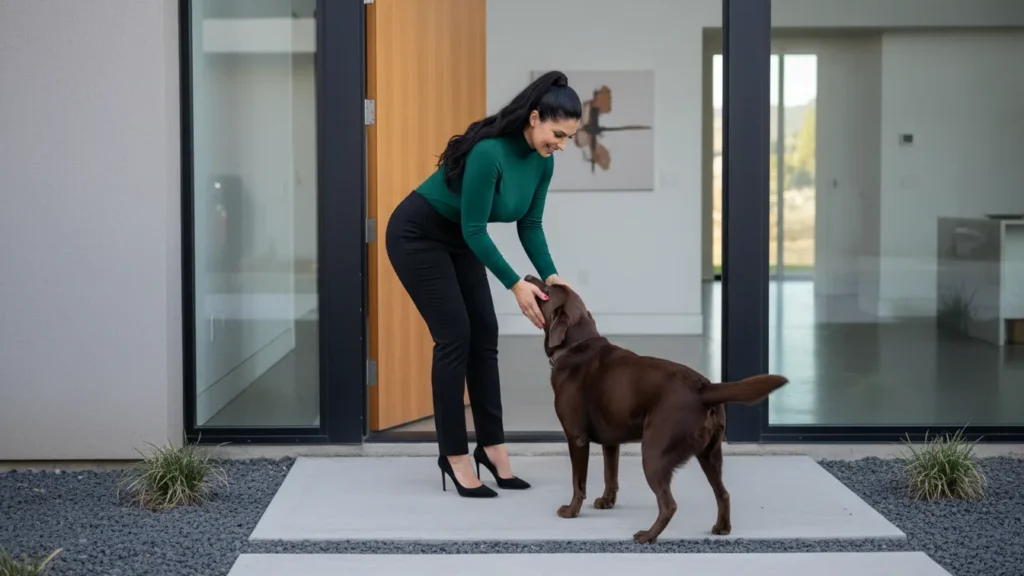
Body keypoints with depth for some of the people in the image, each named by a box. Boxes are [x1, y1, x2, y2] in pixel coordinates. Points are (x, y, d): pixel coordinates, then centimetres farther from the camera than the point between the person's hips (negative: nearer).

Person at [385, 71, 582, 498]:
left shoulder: (542, 162, -8)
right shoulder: (489, 152, -33)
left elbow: (530, 224, 0)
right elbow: (475, 228, -29)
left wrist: (549, 275, -13)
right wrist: (516, 284, -27)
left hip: (458, 238, 8)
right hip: (417, 234, -8)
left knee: (485, 336, 3)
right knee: (455, 337, -10)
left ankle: (491, 446, 12)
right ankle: (454, 455, -1)